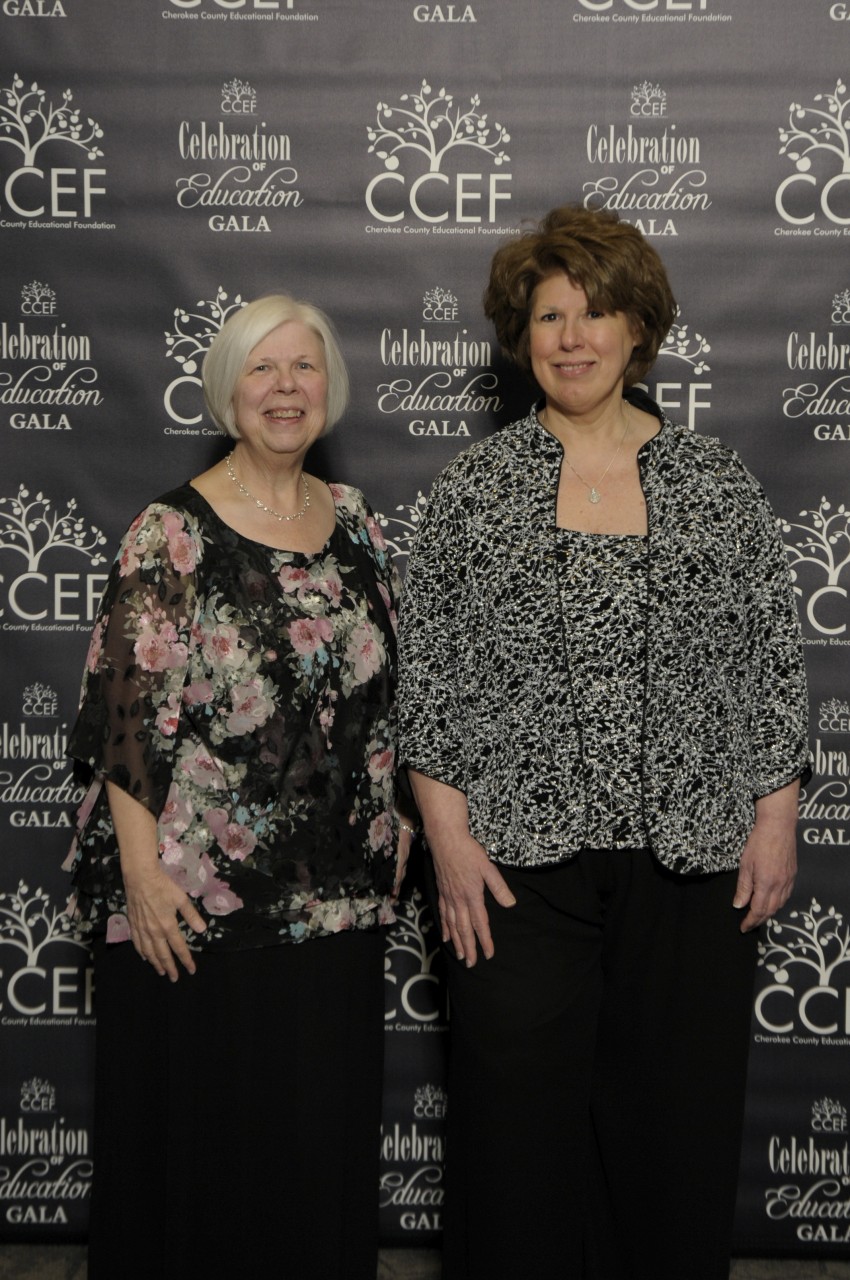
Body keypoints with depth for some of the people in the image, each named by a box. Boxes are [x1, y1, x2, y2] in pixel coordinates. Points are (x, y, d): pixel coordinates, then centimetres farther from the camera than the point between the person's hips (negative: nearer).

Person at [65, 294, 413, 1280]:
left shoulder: (354, 524, 8)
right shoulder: (171, 534, -9)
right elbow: (132, 714, -13)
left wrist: (391, 819, 14)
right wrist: (142, 871, -17)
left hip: (337, 892, 5)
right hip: (198, 899, -5)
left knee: (324, 1120, 15)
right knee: (194, 1126, 7)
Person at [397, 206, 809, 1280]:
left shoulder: (716, 482, 6)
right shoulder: (474, 486, 3)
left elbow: (773, 662, 7)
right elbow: (426, 676, 1)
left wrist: (776, 816, 1)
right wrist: (449, 837, -5)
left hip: (690, 856, 1)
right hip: (517, 857, -1)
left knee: (678, 1112, 9)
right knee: (520, 1112, 5)